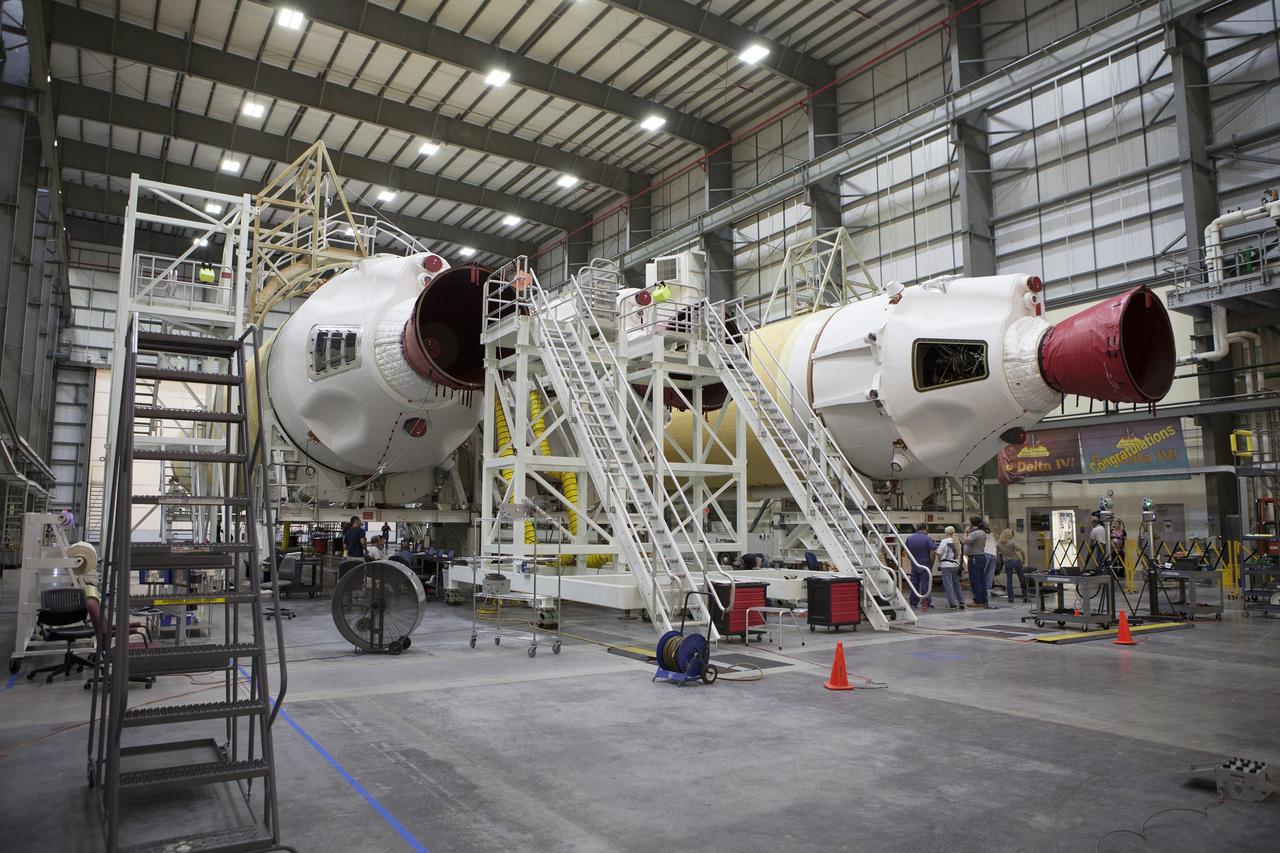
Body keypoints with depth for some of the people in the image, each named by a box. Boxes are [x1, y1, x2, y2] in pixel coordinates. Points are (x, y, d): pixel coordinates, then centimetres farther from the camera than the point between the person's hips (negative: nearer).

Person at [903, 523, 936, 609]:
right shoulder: (928, 539, -11)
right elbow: (933, 552, -16)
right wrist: (931, 563, -4)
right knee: (925, 583, -1)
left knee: (914, 584, 10)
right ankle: (926, 601, -8)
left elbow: (907, 551, 11)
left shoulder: (909, 538, 4)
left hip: (914, 565, 4)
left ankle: (913, 603, 15)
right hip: (925, 566, -4)